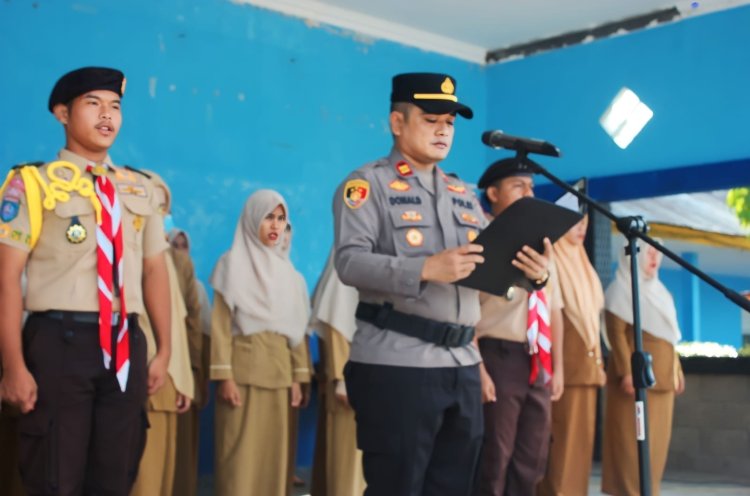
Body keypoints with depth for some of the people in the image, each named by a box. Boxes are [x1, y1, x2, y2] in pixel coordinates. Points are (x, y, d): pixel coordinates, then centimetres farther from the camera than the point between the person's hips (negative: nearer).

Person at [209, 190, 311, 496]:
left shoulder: (286, 270, 16)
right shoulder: (233, 264, 1)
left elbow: (296, 327, 14)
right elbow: (221, 324, -5)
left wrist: (298, 376, 6)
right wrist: (224, 376, -14)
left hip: (278, 374, 5)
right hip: (243, 372, -5)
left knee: (274, 454, 5)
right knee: (240, 455, -7)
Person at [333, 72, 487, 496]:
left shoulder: (463, 194, 20)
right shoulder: (368, 184, -1)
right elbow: (350, 262, -14)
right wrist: (426, 269, -26)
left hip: (462, 365, 7)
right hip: (395, 366, -6)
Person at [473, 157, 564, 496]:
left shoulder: (541, 245, 18)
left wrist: (557, 367, 15)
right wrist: (477, 367, -21)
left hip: (538, 363, 7)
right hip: (498, 357, -7)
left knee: (531, 462, 10)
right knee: (493, 461, -4)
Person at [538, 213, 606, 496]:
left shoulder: (582, 264, 19)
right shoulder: (550, 262, -6)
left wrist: (597, 360, 17)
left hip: (586, 364, 8)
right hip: (563, 364, -8)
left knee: (581, 438, 8)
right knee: (561, 439, -8)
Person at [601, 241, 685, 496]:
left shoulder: (657, 291, 20)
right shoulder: (621, 290, -5)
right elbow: (617, 333, -14)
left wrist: (677, 369, 17)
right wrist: (626, 372, -22)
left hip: (661, 377, 8)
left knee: (657, 440, 7)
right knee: (633, 440, -8)